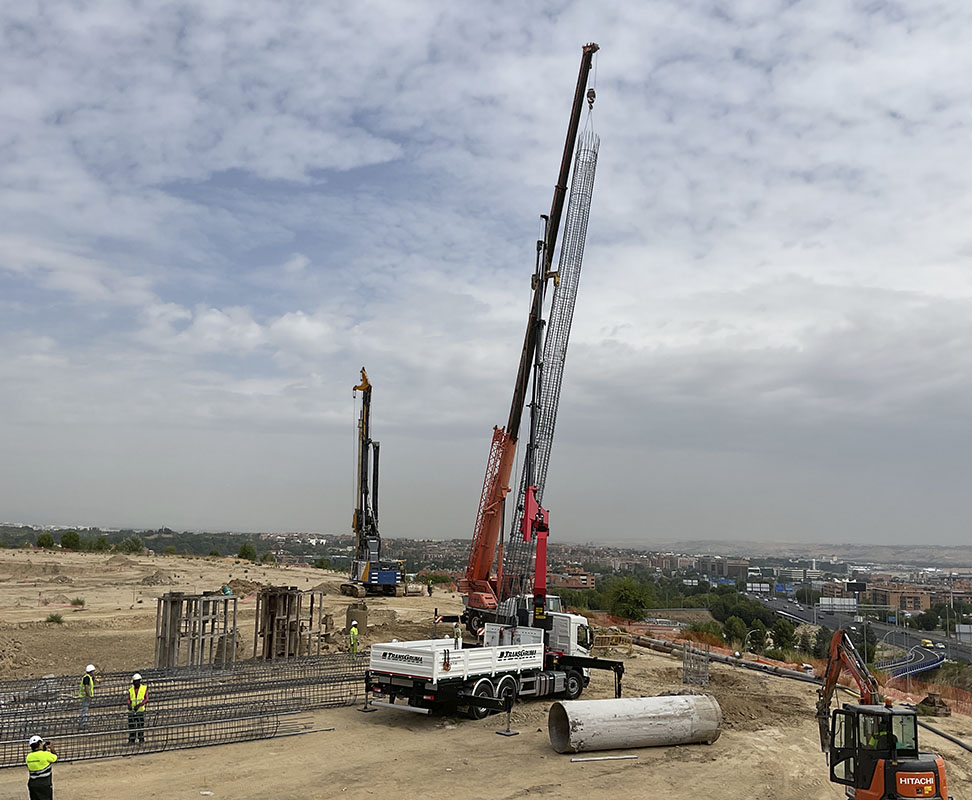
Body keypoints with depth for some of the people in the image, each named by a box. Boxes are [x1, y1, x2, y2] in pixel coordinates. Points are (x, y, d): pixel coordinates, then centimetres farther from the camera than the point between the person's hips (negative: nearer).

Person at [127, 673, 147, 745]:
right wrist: (129, 705, -18)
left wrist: (139, 705, -19)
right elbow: (129, 699, 4)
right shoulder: (130, 689, 10)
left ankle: (141, 739, 7)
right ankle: (131, 740, 8)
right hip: (131, 711, 2)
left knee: (141, 726, -1)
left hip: (140, 710, -2)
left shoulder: (144, 688, 3)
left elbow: (145, 699, -4)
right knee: (131, 726, 0)